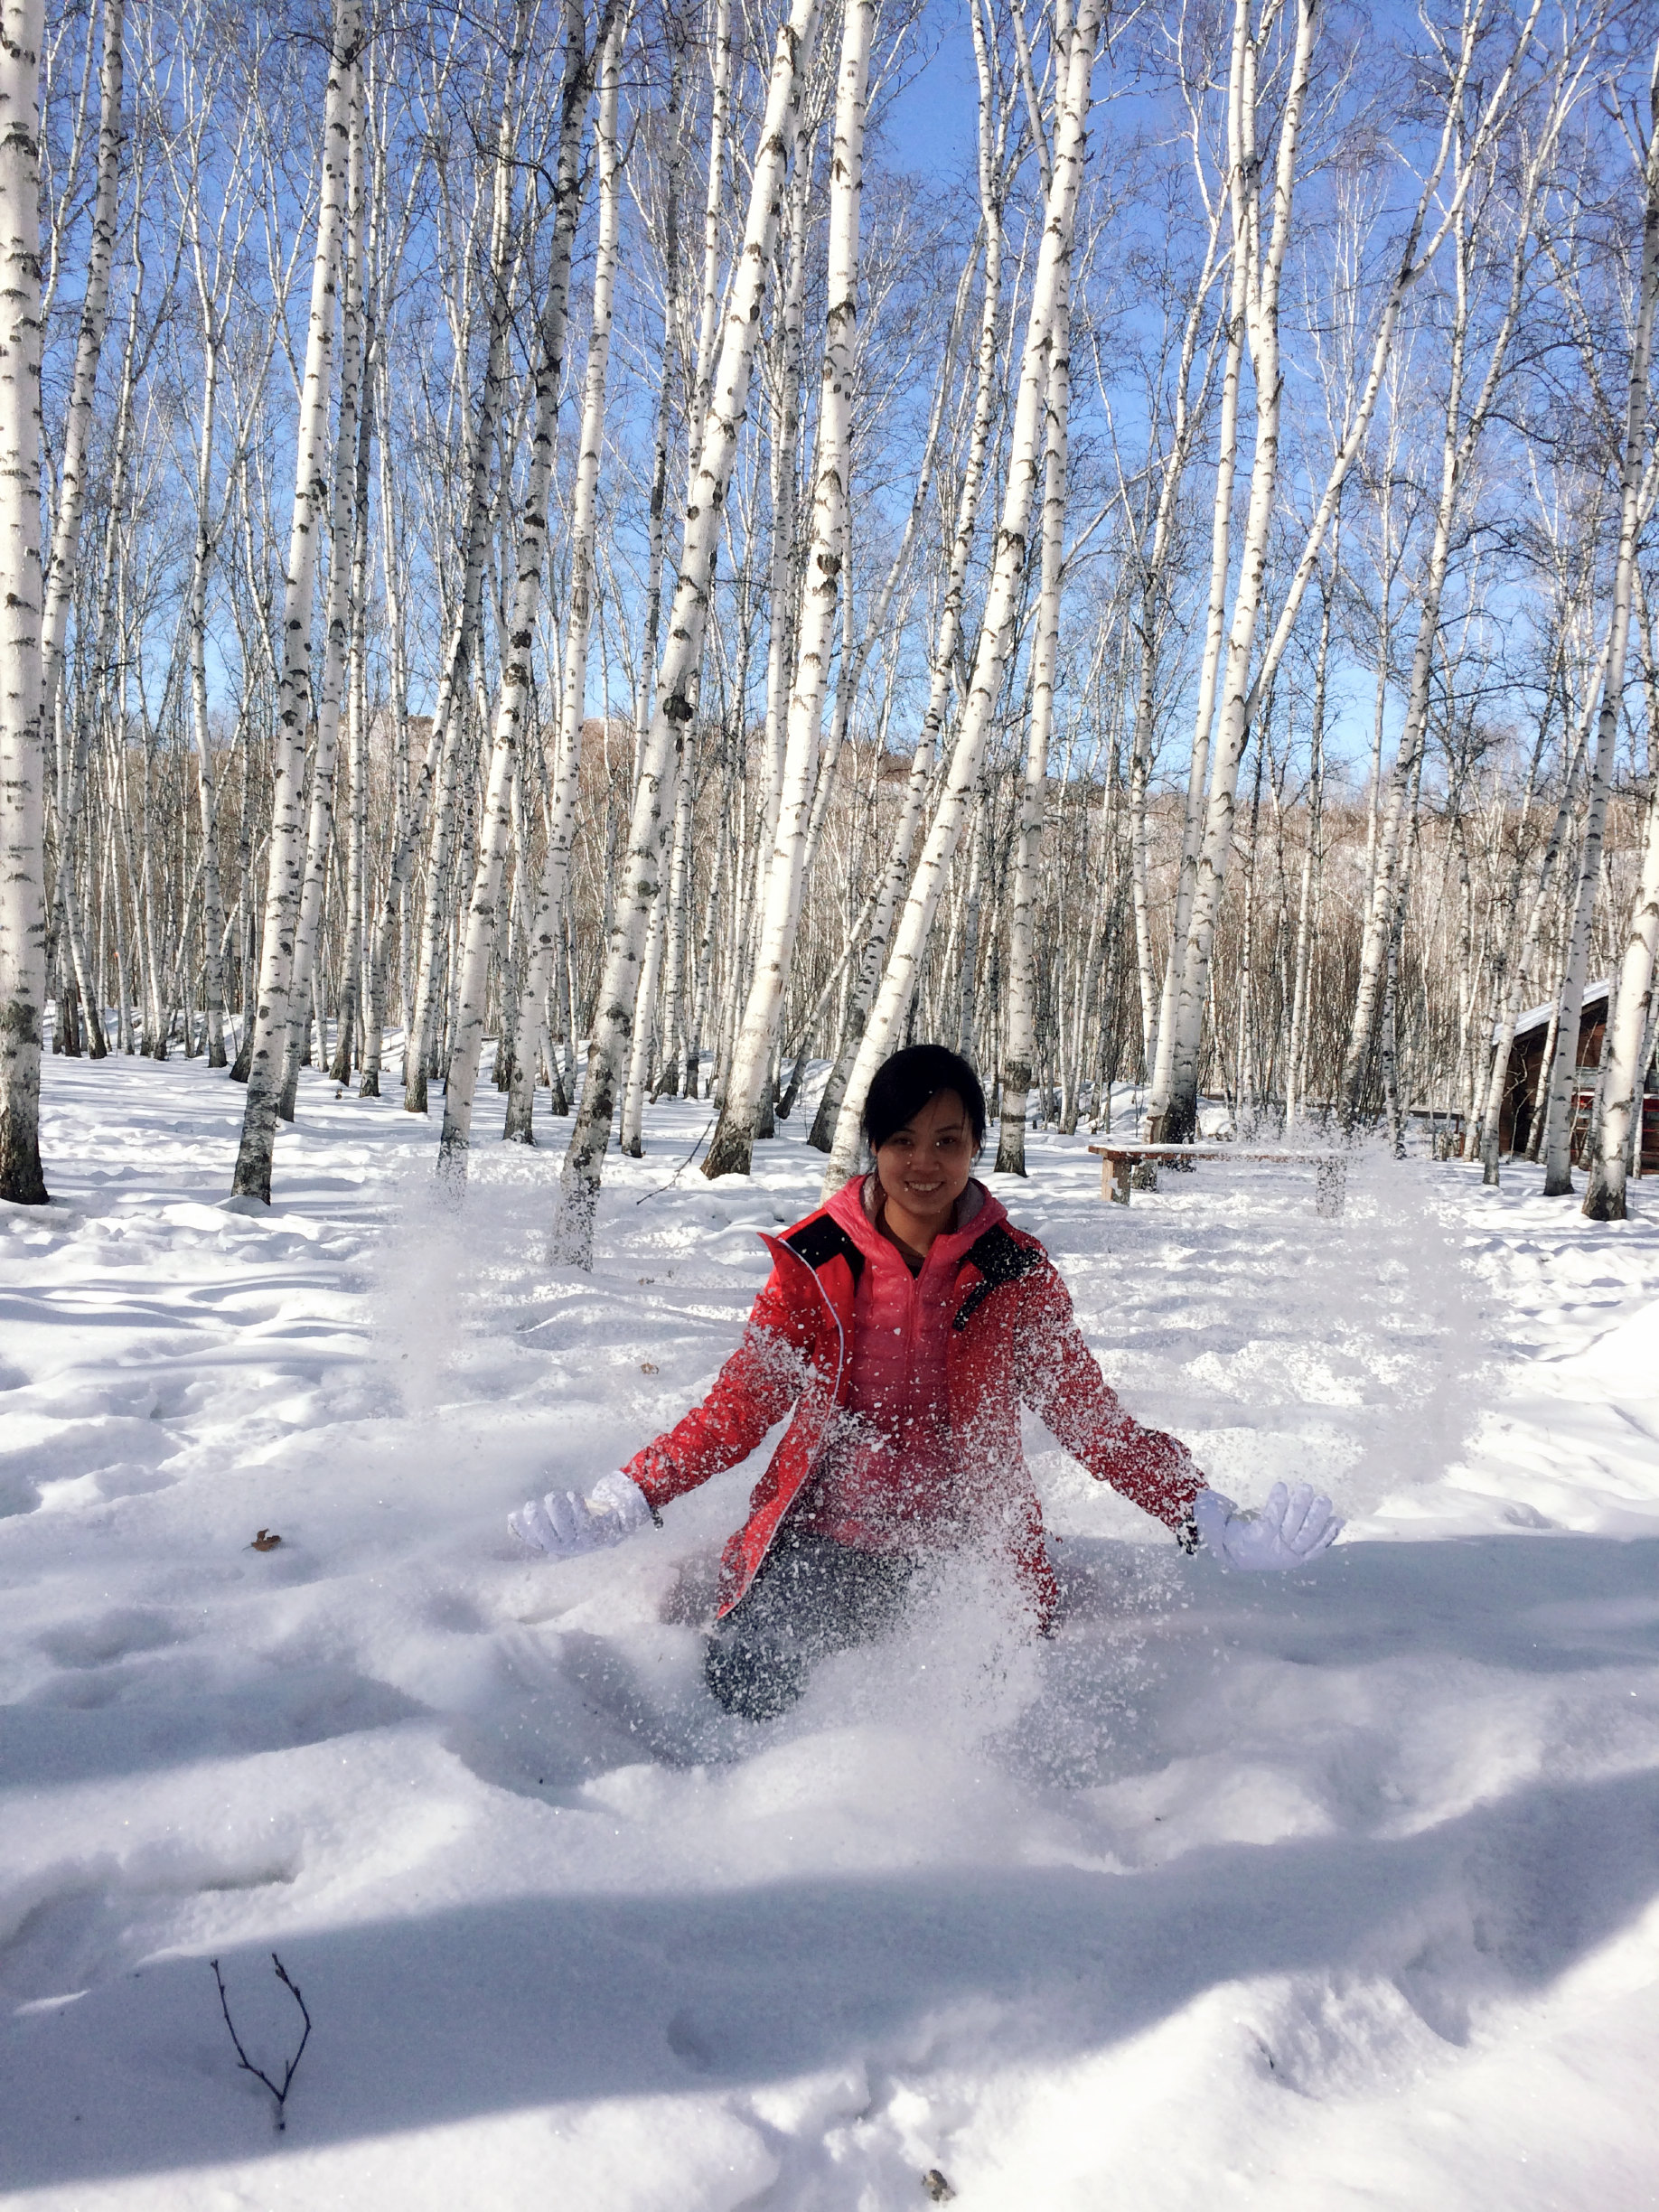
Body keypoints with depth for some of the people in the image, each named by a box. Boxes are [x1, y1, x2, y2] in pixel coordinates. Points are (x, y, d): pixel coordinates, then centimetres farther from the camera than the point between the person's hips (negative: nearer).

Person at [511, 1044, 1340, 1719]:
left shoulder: (1016, 1277, -2)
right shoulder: (814, 1261, -2)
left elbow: (1093, 1421, -1)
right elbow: (738, 1408, -3)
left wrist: (1214, 1522, -14)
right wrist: (620, 1504, -16)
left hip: (965, 1548, 0)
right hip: (827, 1536, 0)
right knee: (743, 1683, -19)